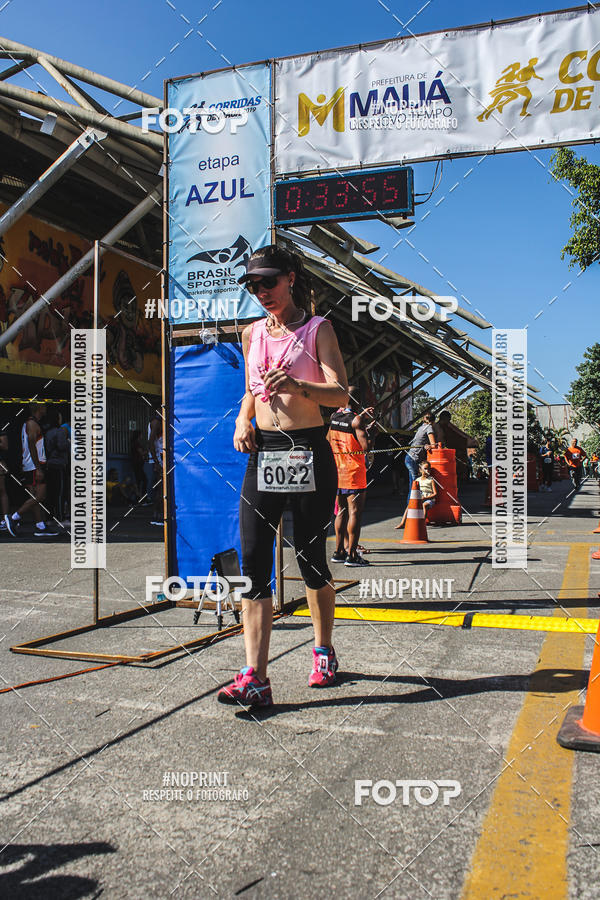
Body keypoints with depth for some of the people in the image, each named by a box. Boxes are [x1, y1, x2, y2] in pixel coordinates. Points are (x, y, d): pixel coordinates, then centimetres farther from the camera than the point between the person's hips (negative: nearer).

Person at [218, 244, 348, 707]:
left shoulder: (318, 328, 0)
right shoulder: (252, 333, 15)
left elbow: (341, 395, -10)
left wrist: (298, 385, -28)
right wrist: (243, 419, 5)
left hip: (308, 452, -4)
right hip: (263, 453, 4)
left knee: (312, 560, 6)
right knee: (254, 563, -7)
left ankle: (324, 652, 29)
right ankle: (254, 677, -6)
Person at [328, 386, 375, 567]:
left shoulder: (334, 417, 8)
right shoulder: (357, 420, -14)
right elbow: (367, 446, -20)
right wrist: (370, 428, -6)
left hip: (337, 471, 7)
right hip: (354, 473, -7)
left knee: (342, 511, 14)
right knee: (355, 513, -3)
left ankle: (339, 551, 17)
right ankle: (351, 555, -3)